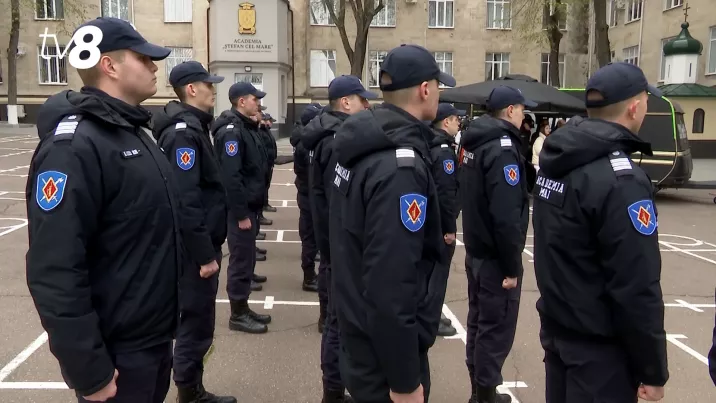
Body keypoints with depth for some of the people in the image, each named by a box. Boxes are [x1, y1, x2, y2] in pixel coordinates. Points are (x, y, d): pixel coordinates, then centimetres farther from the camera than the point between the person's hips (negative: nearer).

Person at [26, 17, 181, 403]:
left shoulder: (134, 132, 10)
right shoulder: (73, 146, -21)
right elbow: (56, 272, -26)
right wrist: (89, 371, -23)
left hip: (155, 338, 9)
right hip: (117, 352, -9)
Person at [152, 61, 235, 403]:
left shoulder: (191, 126, 13)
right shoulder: (184, 132, -19)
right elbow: (185, 202, -25)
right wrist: (205, 255, -22)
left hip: (200, 245, 10)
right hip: (196, 249, -10)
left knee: (195, 321, 18)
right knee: (196, 324, 2)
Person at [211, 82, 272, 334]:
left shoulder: (246, 127, 14)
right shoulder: (232, 131, -17)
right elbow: (230, 177, -24)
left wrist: (253, 208, 15)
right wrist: (241, 214, -23)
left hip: (250, 206, 10)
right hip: (241, 209, -10)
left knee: (247, 257, 15)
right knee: (241, 259, -2)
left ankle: (244, 308, 25)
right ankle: (238, 315, 9)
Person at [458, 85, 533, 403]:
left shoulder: (474, 143, 10)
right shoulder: (503, 148, -20)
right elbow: (506, 216, -26)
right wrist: (512, 266, -20)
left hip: (475, 250, 10)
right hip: (495, 256, -10)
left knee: (479, 320, 19)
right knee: (496, 327, 2)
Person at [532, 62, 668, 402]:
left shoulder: (555, 164, 3)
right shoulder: (621, 179, -23)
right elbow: (637, 290, -22)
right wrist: (654, 371, -12)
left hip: (556, 328, 8)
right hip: (598, 346, -8)